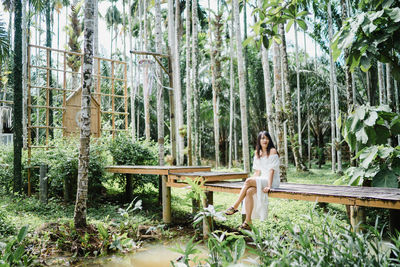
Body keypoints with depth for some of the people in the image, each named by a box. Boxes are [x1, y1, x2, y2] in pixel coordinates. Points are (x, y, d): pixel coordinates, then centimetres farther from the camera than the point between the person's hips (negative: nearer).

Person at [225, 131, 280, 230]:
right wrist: (251, 181, 1)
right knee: (249, 192, -25)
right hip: (261, 180, 5)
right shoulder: (257, 153, 16)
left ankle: (235, 206, -17)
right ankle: (248, 222, -24)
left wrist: (269, 186, -22)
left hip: (273, 181, -5)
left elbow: (271, 170, -13)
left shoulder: (272, 151, -4)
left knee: (248, 181, -27)